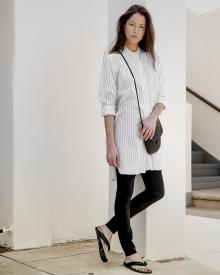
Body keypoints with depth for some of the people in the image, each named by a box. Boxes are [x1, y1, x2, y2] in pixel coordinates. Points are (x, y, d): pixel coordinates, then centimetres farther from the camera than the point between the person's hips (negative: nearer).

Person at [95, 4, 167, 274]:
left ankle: (109, 229, 21)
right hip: (125, 133, -6)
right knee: (125, 193, 3)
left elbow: (162, 97, 11)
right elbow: (107, 105, -7)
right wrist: (110, 144, -12)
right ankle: (130, 253, 16)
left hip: (149, 133, 6)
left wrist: (153, 118, -10)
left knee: (156, 191, 6)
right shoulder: (112, 60, -3)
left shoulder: (152, 59, 11)